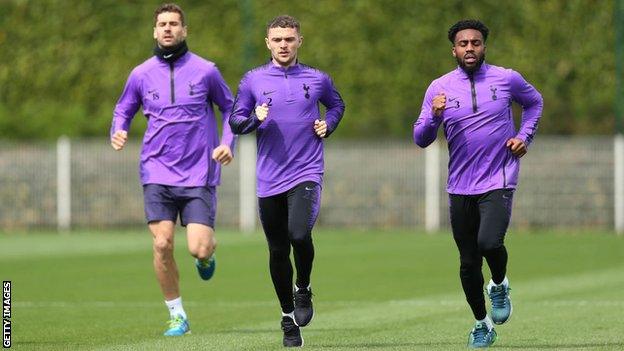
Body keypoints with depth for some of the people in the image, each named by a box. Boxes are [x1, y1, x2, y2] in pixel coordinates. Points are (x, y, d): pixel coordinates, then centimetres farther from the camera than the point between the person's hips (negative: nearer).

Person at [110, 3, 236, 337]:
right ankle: (177, 317, 5)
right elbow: (123, 109, 19)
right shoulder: (141, 74, 5)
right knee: (162, 245, -11)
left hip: (199, 175, -1)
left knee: (199, 249, -12)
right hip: (158, 174, 1)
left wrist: (227, 143, -2)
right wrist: (118, 132, -3)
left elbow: (230, 107, 13)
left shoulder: (205, 71, 1)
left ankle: (208, 254, 28)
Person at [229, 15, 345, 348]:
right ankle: (288, 317, 22)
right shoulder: (253, 80, 5)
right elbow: (235, 122, 8)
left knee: (300, 234, -24)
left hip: (306, 173, -2)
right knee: (278, 251, 6)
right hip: (269, 179, 2)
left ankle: (303, 290, 5)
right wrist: (255, 118, -12)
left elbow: (337, 105, 24)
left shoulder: (317, 79, 5)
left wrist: (327, 125, 4)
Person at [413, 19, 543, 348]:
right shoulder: (439, 88, 1)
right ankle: (482, 324, 26)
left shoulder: (507, 79, -1)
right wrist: (434, 116, -19)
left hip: (498, 182, -2)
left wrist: (525, 137, 4)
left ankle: (499, 285, 8)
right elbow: (421, 139, 1)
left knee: (489, 243, -25)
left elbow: (534, 102, 19)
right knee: (468, 263, 7)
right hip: (460, 187, 2)